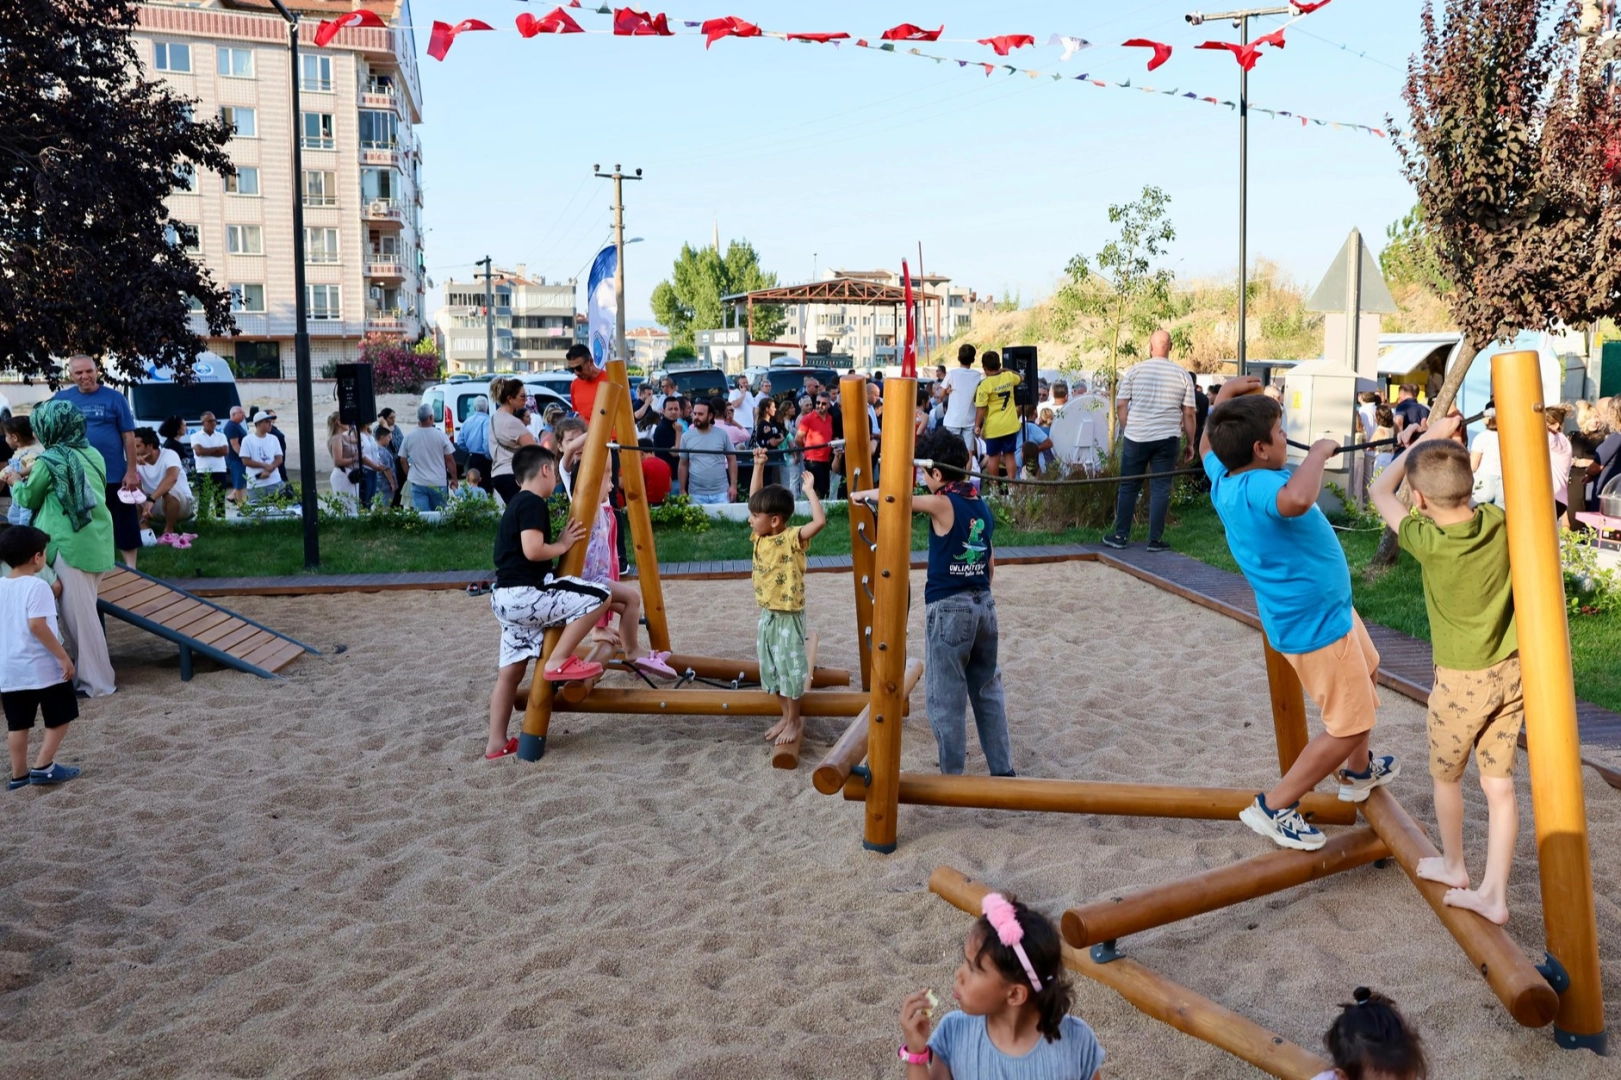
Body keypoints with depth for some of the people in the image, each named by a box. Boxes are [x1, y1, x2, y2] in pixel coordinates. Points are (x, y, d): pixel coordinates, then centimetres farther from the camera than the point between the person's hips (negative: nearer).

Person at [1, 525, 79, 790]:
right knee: (60, 717, 8)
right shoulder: (36, 586, -15)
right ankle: (43, 767, 4)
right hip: (43, 666, -7)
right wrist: (63, 656, -18)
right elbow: (37, 625, -22)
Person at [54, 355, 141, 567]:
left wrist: (131, 471, -7)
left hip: (114, 475, -3)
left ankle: (130, 569, 14)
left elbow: (128, 437, -3)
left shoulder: (115, 398, -3)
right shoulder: (61, 398, 4)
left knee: (124, 525, 3)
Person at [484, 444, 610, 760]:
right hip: (524, 594, -10)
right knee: (595, 597, -11)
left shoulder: (516, 503, 20)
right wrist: (562, 545, -6)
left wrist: (558, 543, 21)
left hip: (508, 597, 10)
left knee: (511, 670, 13)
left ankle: (497, 743, 17)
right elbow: (533, 551, -21)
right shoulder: (533, 503, -10)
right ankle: (559, 661, -7)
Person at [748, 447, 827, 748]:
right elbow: (756, 498, 8)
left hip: (788, 616, -8)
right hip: (766, 614, 8)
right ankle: (786, 716, 28)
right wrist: (759, 465, 5)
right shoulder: (760, 537, 2)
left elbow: (820, 521, -32)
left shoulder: (792, 539, -17)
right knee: (771, 668, 14)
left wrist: (809, 490, -26)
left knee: (789, 667, 3)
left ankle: (795, 721, 16)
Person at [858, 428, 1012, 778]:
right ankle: (1003, 769, 22)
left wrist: (863, 494, 3)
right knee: (988, 691, 17)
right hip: (984, 604, 8)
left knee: (947, 697, 3)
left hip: (949, 609, -7)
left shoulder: (943, 504, -15)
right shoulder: (981, 504, 8)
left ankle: (952, 776, 10)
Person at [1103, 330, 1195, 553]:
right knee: (1161, 488, 4)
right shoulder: (1182, 374, 2)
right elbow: (1189, 413, 1)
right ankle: (1155, 540, 4)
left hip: (1136, 437, 0)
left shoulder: (1134, 371, 0)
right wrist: (1190, 444, 9)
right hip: (1167, 439, 0)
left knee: (1128, 486, 9)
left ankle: (1121, 535, 13)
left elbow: (1120, 405, -1)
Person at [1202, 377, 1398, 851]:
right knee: (1350, 723, -1)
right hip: (1317, 625, -11)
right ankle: (1275, 807, 9)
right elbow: (1297, 499, -56)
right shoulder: (1259, 486, -32)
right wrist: (1318, 453, -38)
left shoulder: (1224, 477, -3)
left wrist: (1223, 398, 25)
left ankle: (1359, 772, 50)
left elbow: (1208, 446, 21)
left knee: (1367, 672, 32)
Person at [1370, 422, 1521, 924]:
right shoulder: (1499, 523, -11)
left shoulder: (1428, 542, -21)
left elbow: (1380, 491, -5)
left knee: (1446, 776, 19)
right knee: (1499, 783, 10)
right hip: (1512, 672, 5)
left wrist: (1427, 437, 1)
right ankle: (1493, 893, 14)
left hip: (1462, 680, -4)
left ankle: (1453, 866, 38)